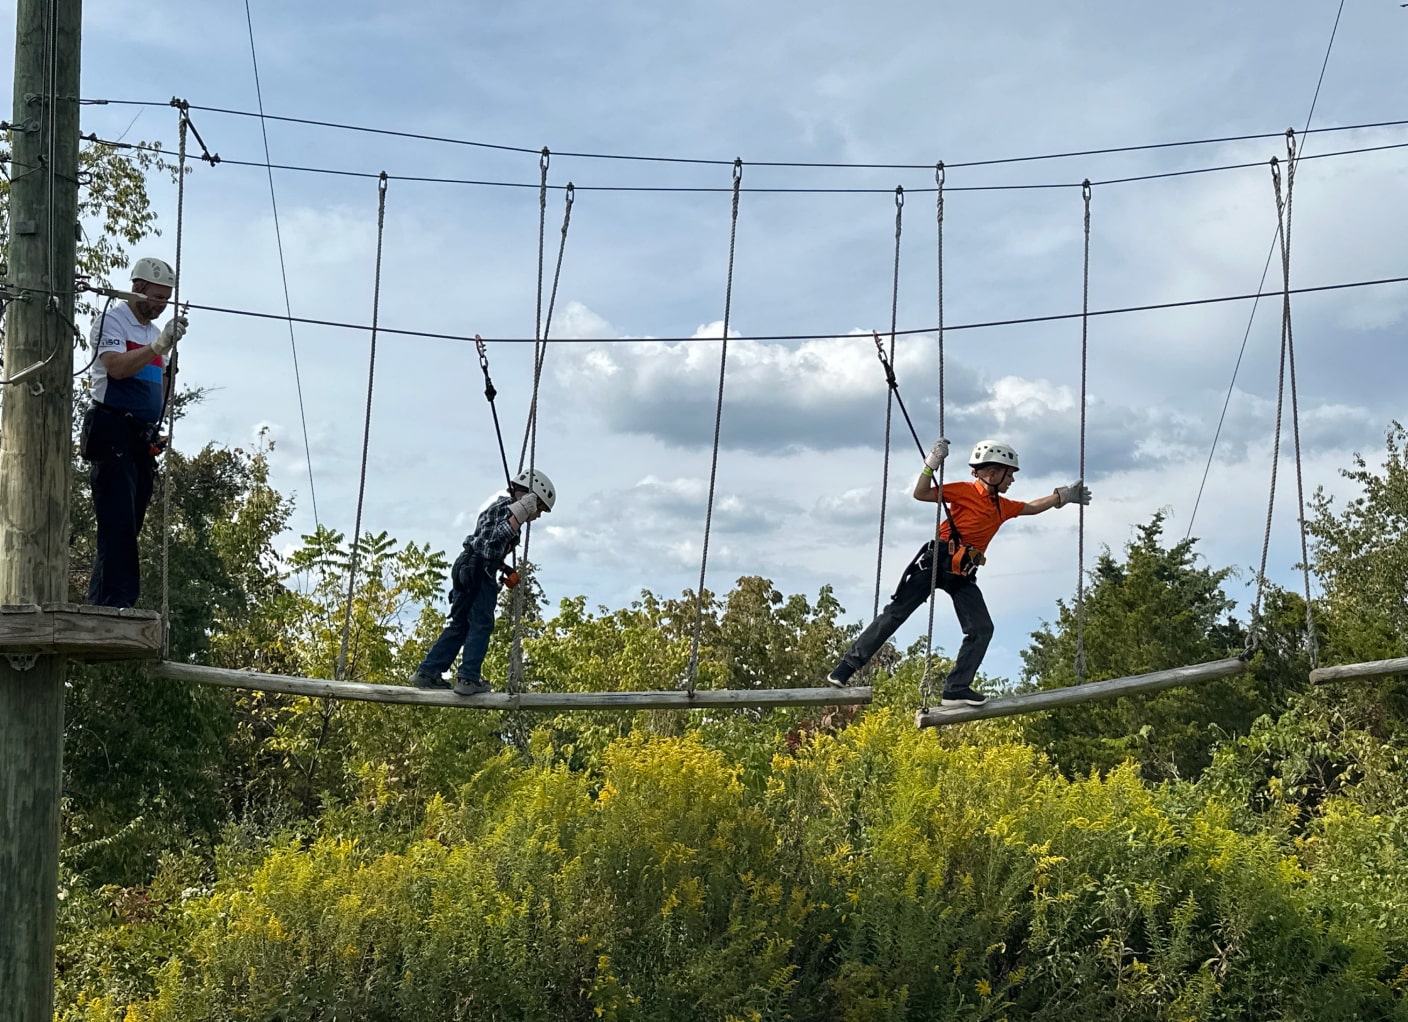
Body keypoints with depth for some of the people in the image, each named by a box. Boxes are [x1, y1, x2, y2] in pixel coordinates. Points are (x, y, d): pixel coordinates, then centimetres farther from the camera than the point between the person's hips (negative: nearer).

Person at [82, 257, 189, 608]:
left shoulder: (154, 331, 21)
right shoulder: (111, 320, -3)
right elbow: (117, 368, -20)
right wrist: (160, 345, -23)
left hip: (144, 439, 8)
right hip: (113, 432, -8)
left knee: (127, 528, 5)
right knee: (119, 524, -15)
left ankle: (98, 605, 8)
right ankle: (117, 603, -19)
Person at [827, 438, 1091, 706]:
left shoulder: (1003, 507, 15)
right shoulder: (965, 491, -5)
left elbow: (1033, 507, 30)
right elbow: (920, 494, -9)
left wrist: (1064, 495, 26)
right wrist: (932, 464, -19)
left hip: (963, 574, 7)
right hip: (936, 562, -7)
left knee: (982, 629, -7)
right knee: (895, 613, -7)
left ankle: (956, 689, -4)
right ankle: (849, 664, 1)